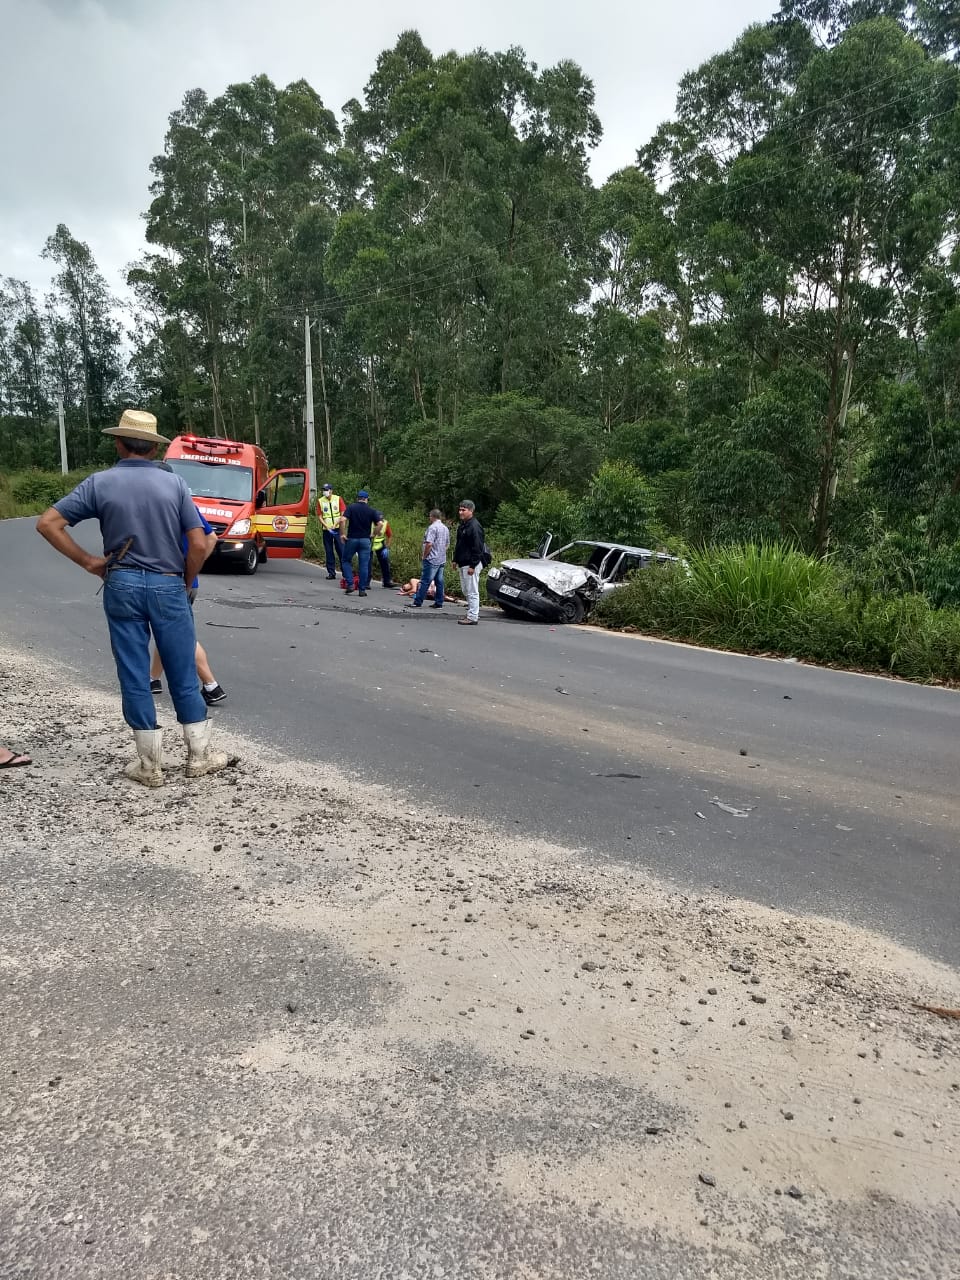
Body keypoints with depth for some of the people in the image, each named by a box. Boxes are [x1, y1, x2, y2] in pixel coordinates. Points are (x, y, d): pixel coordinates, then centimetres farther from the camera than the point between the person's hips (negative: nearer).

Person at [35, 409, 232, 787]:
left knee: (134, 677, 6)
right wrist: (186, 582, 9)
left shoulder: (99, 483, 0)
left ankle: (150, 765, 11)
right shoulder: (175, 483, -1)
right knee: (183, 674, 8)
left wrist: (88, 561, 2)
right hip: (168, 585, 0)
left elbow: (47, 523, -3)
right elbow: (198, 544, -5)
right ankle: (200, 755, 15)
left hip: (122, 585, 0)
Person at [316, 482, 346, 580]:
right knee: (329, 552, 3)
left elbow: (343, 514, 0)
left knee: (341, 550, -3)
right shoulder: (320, 501, 4)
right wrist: (327, 526, -10)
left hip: (337, 529, -1)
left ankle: (345, 572, 1)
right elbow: (319, 516, 3)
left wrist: (335, 524, -11)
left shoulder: (338, 499, 1)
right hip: (326, 530, 1)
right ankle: (331, 572, 9)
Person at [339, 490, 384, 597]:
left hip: (351, 539, -1)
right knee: (364, 565, 4)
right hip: (365, 540, 1)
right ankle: (362, 589, 5)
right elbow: (380, 524, -7)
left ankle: (350, 584, 4)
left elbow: (342, 520, -15)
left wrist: (342, 534, -7)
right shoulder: (371, 510, 3)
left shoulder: (351, 507, -2)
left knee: (346, 561, 15)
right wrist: (374, 535, 5)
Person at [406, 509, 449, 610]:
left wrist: (424, 555, -9)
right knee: (439, 582, 9)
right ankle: (439, 603, 11)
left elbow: (429, 544, -20)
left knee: (425, 581, -5)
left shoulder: (432, 527, -13)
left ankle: (417, 602, -3)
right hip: (442, 560, 8)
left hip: (432, 560, -8)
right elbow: (447, 544, 20)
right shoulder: (446, 528, 13)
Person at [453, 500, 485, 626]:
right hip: (463, 564, 10)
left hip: (471, 564, -10)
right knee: (466, 591, 16)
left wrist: (472, 565, -22)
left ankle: (473, 617, -3)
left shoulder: (475, 526, -16)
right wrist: (455, 559, 19)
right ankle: (473, 614, 24)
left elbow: (477, 548, -20)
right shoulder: (462, 525, 15)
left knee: (472, 591, -7)